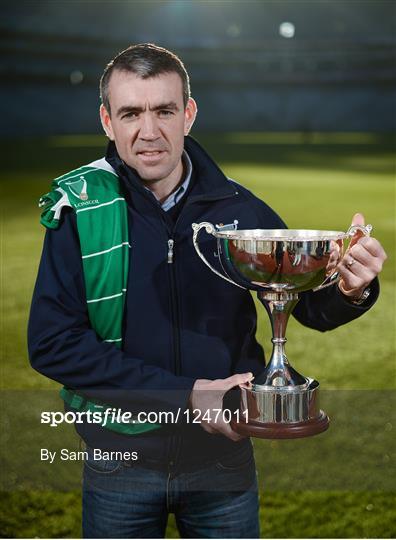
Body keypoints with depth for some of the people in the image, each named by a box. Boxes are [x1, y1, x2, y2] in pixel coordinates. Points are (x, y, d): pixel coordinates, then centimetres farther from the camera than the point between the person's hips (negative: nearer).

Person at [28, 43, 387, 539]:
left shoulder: (238, 208, -7)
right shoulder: (78, 209, -11)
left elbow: (309, 306, 2)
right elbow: (51, 343, -15)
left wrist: (348, 290, -22)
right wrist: (184, 395, -20)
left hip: (224, 454, 2)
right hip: (120, 458, -1)